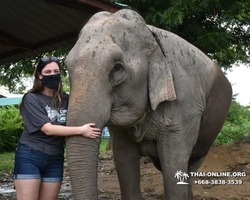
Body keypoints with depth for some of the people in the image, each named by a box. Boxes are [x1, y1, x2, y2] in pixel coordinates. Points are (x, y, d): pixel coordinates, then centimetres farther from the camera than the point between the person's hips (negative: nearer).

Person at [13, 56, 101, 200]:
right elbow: (47, 129, -16)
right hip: (29, 157, -4)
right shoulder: (31, 98, -6)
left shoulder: (66, 99, 7)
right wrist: (81, 130, -22)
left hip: (55, 160, 4)